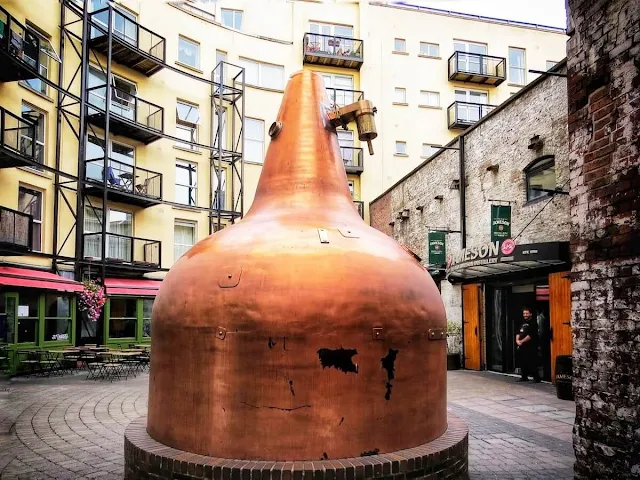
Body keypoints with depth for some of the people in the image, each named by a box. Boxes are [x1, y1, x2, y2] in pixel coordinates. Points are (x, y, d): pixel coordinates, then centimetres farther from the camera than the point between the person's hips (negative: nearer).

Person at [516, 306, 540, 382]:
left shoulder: (533, 323, -6)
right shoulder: (523, 323, 20)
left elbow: (530, 335, -16)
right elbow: (518, 333, 17)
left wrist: (522, 341, -13)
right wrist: (517, 340, -2)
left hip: (530, 347, -8)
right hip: (522, 347, 8)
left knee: (531, 363, -11)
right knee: (522, 362, 11)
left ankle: (536, 377, -5)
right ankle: (524, 377, 20)